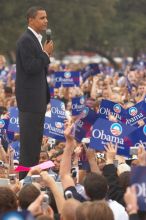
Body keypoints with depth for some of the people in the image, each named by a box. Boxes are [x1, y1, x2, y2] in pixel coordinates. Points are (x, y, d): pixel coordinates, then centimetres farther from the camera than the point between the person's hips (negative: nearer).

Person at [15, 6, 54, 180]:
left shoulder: (36, 39, 14)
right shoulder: (25, 41, -16)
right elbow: (30, 67, -24)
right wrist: (46, 54, -16)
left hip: (38, 98, 10)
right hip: (30, 99, -10)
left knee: (36, 139, 15)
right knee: (29, 140, -7)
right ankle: (25, 178, -3)